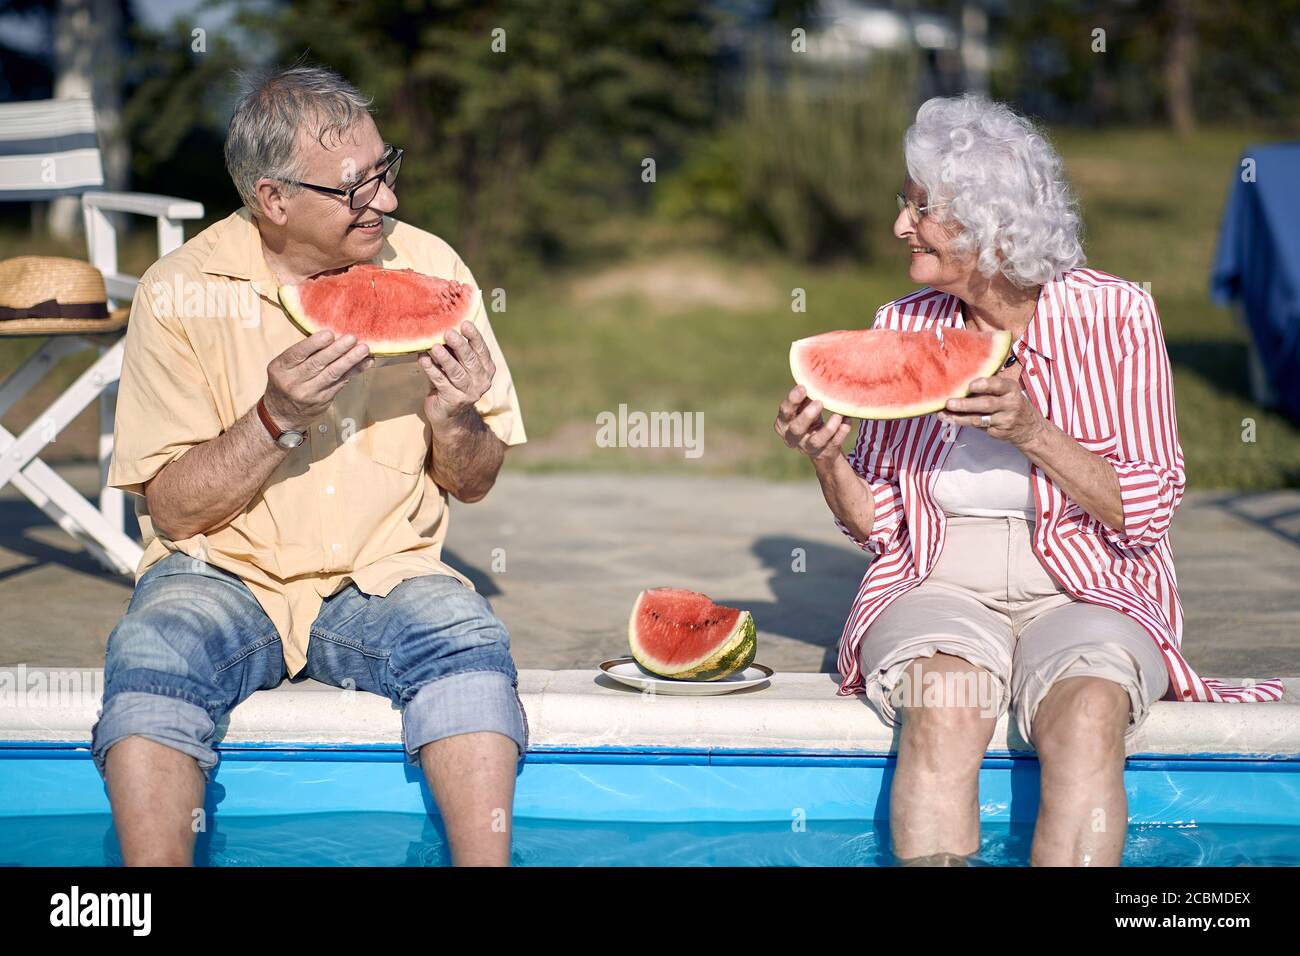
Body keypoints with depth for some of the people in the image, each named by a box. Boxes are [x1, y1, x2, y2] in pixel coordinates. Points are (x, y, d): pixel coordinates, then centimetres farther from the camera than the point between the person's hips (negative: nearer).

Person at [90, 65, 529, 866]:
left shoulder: (428, 269, 1)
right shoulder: (180, 290, -5)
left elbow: (475, 482, 7)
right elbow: (171, 510, -7)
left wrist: (451, 417, -15)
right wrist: (275, 419, -22)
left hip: (385, 579, 1)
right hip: (223, 575, -1)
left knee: (469, 641, -29)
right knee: (150, 657, -30)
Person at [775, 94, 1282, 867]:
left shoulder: (1115, 316, -1)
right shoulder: (903, 328, 7)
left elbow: (1150, 512, -6)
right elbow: (880, 527, 8)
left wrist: (1032, 432, -18)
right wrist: (826, 458, -13)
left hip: (1087, 595, -1)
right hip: (939, 588, 2)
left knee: (1089, 715, -34)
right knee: (945, 707, -32)